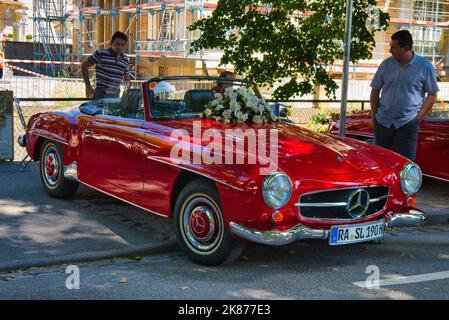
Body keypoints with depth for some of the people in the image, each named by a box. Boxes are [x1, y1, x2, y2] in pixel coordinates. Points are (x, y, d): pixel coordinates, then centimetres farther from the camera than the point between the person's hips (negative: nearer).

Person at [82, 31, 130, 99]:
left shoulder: (125, 60, 9)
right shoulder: (100, 53, -5)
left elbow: (126, 79, 23)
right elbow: (84, 66, 3)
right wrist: (88, 86, 0)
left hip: (115, 96, 5)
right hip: (100, 94, -5)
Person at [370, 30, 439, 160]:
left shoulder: (425, 67, -5)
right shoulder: (386, 64, 2)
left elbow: (432, 94, 2)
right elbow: (375, 90, 11)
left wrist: (419, 116, -5)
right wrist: (375, 115, 6)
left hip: (408, 122, -3)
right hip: (383, 120, 3)